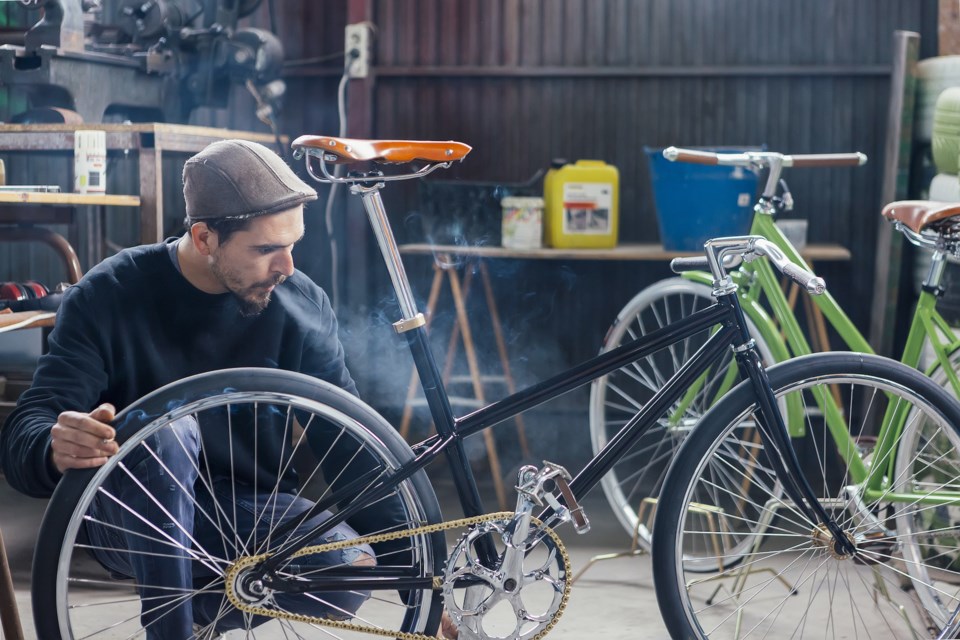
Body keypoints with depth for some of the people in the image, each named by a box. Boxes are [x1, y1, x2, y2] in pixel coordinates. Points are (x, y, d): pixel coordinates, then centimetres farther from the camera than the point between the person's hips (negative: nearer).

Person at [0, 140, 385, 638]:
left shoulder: (302, 304, -8)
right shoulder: (109, 297, -15)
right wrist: (58, 449, -46)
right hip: (132, 518, -3)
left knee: (351, 568, -26)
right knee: (166, 432, -35)